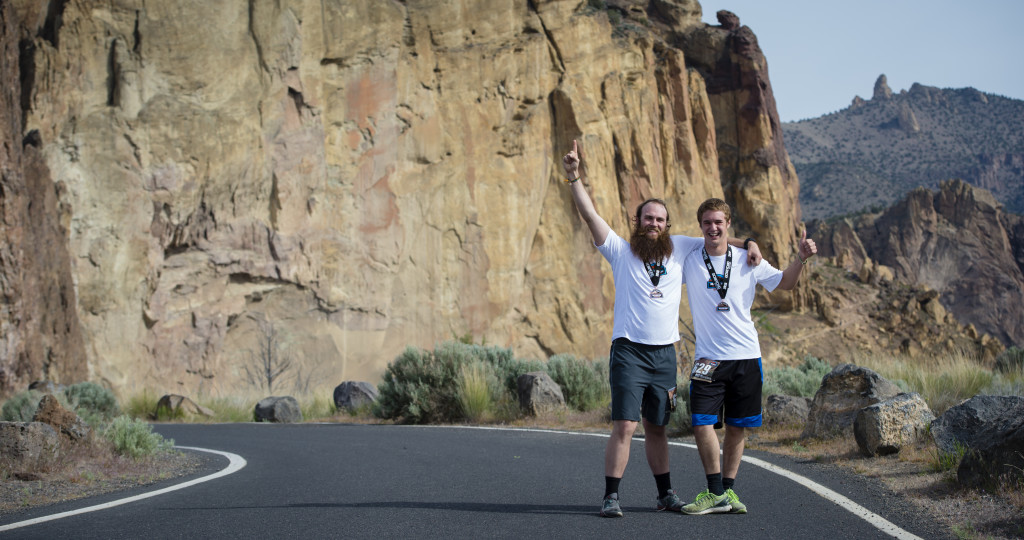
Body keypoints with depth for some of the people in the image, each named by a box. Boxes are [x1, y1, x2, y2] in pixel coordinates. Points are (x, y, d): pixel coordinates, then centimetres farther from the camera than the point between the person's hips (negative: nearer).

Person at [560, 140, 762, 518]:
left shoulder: (679, 248, 11)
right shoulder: (621, 251, 1)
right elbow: (590, 214, -8)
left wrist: (747, 243, 5)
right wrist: (574, 176, -19)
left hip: (664, 354, 4)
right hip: (629, 352, -4)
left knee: (656, 428, 13)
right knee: (624, 426, -13)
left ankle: (666, 494, 23)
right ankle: (611, 497, -8)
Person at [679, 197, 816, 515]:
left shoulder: (748, 261, 5)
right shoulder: (689, 261, 2)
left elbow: (785, 283, 15)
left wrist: (802, 258, -1)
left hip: (746, 357, 1)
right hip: (708, 359, -1)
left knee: (736, 427, 6)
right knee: (702, 424, -11)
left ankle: (728, 490, 18)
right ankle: (716, 494, -1)